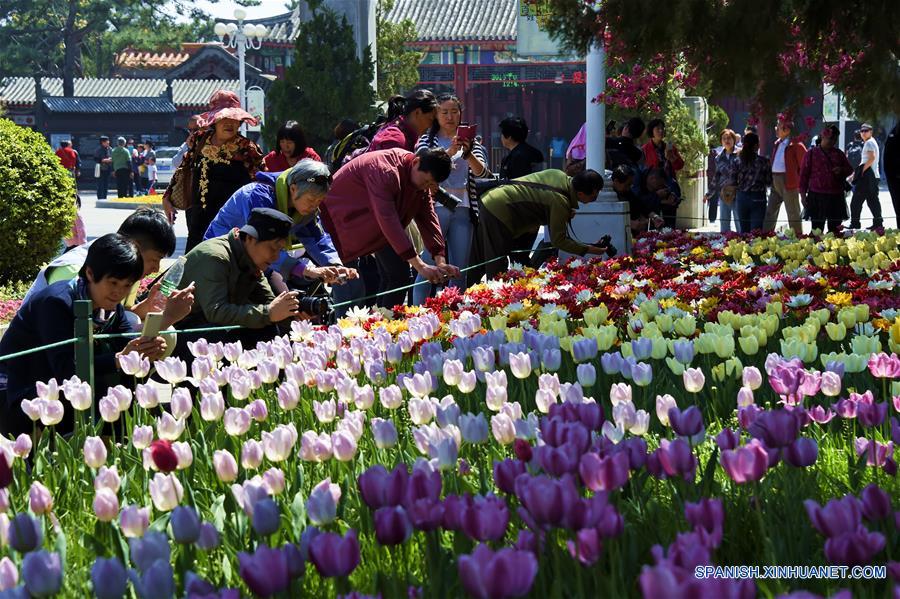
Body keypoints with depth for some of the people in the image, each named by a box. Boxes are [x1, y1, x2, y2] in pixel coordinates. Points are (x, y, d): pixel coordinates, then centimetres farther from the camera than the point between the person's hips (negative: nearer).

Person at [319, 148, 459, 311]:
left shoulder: (424, 177, -8)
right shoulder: (385, 171, -35)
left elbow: (428, 218, -9)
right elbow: (387, 219, -42)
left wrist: (441, 262, -21)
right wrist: (420, 266, -45)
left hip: (376, 224, 9)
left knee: (399, 273, 1)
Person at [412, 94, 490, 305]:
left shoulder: (470, 142, 14)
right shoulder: (427, 141, 6)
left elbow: (481, 171, -2)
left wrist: (467, 153, -21)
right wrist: (450, 152, -25)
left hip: (462, 210, 3)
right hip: (436, 207, -3)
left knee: (460, 271, 3)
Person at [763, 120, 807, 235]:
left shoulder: (796, 145, -12)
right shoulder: (777, 143, 14)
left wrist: (800, 181, -10)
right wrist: (771, 179, 14)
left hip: (789, 182, -8)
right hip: (775, 181, 8)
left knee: (793, 213, 0)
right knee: (770, 211, 10)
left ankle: (798, 237, 7)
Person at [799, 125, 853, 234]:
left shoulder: (838, 153, 14)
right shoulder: (812, 154, 3)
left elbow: (849, 169, 21)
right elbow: (804, 175, 3)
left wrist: (841, 170, -3)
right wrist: (803, 194, -2)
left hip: (836, 196, 4)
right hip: (817, 195, -4)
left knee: (835, 228, 5)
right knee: (817, 229, -4)